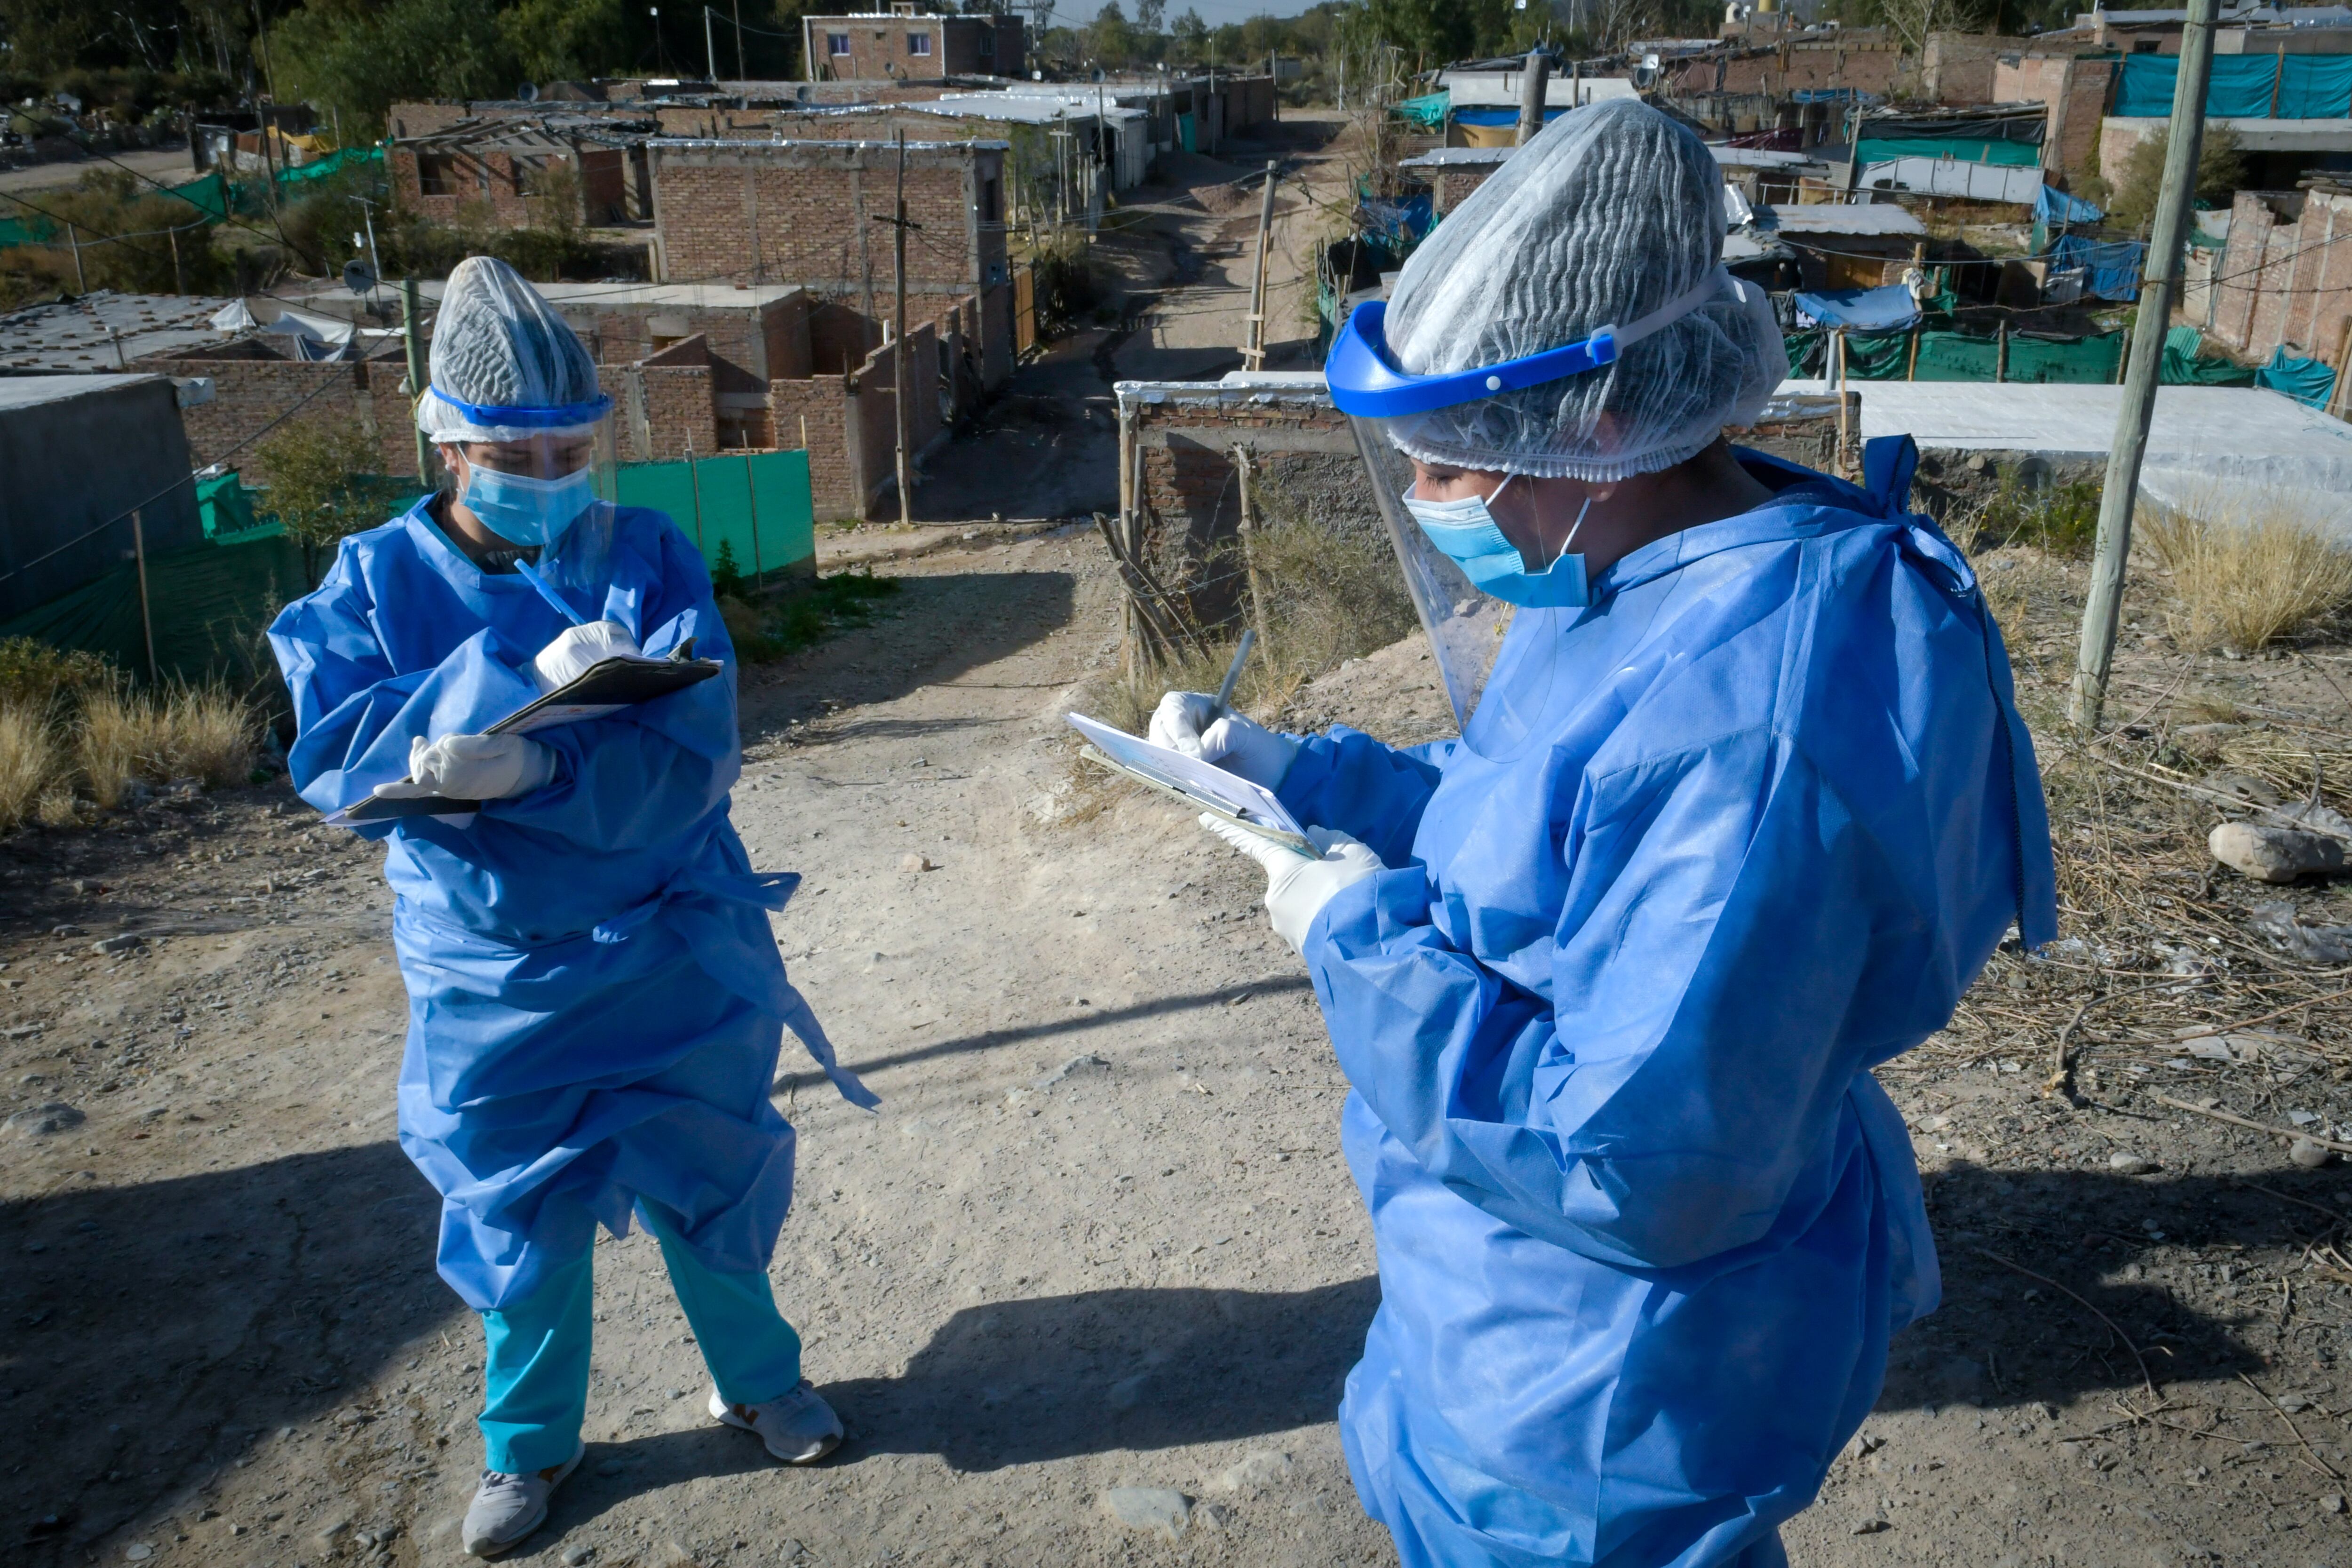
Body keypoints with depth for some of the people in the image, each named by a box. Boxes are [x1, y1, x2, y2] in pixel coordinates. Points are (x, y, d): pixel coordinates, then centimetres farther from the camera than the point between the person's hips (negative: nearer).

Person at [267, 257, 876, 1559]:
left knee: (706, 1184, 15)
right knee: (516, 1213, 15)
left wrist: (529, 767, -35)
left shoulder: (649, 559, -9)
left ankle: (760, 1381, 42)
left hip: (670, 961, -1)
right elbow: (332, 757, -18)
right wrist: (520, 676, -29)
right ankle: (529, 1440, 40)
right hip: (490, 976, 1)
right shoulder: (379, 580, -5)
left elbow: (689, 760, -19)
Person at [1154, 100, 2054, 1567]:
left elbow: (1641, 1173, -35)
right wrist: (1298, 770, 1)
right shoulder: (1644, 581, -3)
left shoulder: (1739, 734, -37)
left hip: (1613, 1387, -9)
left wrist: (1363, 941, -27)